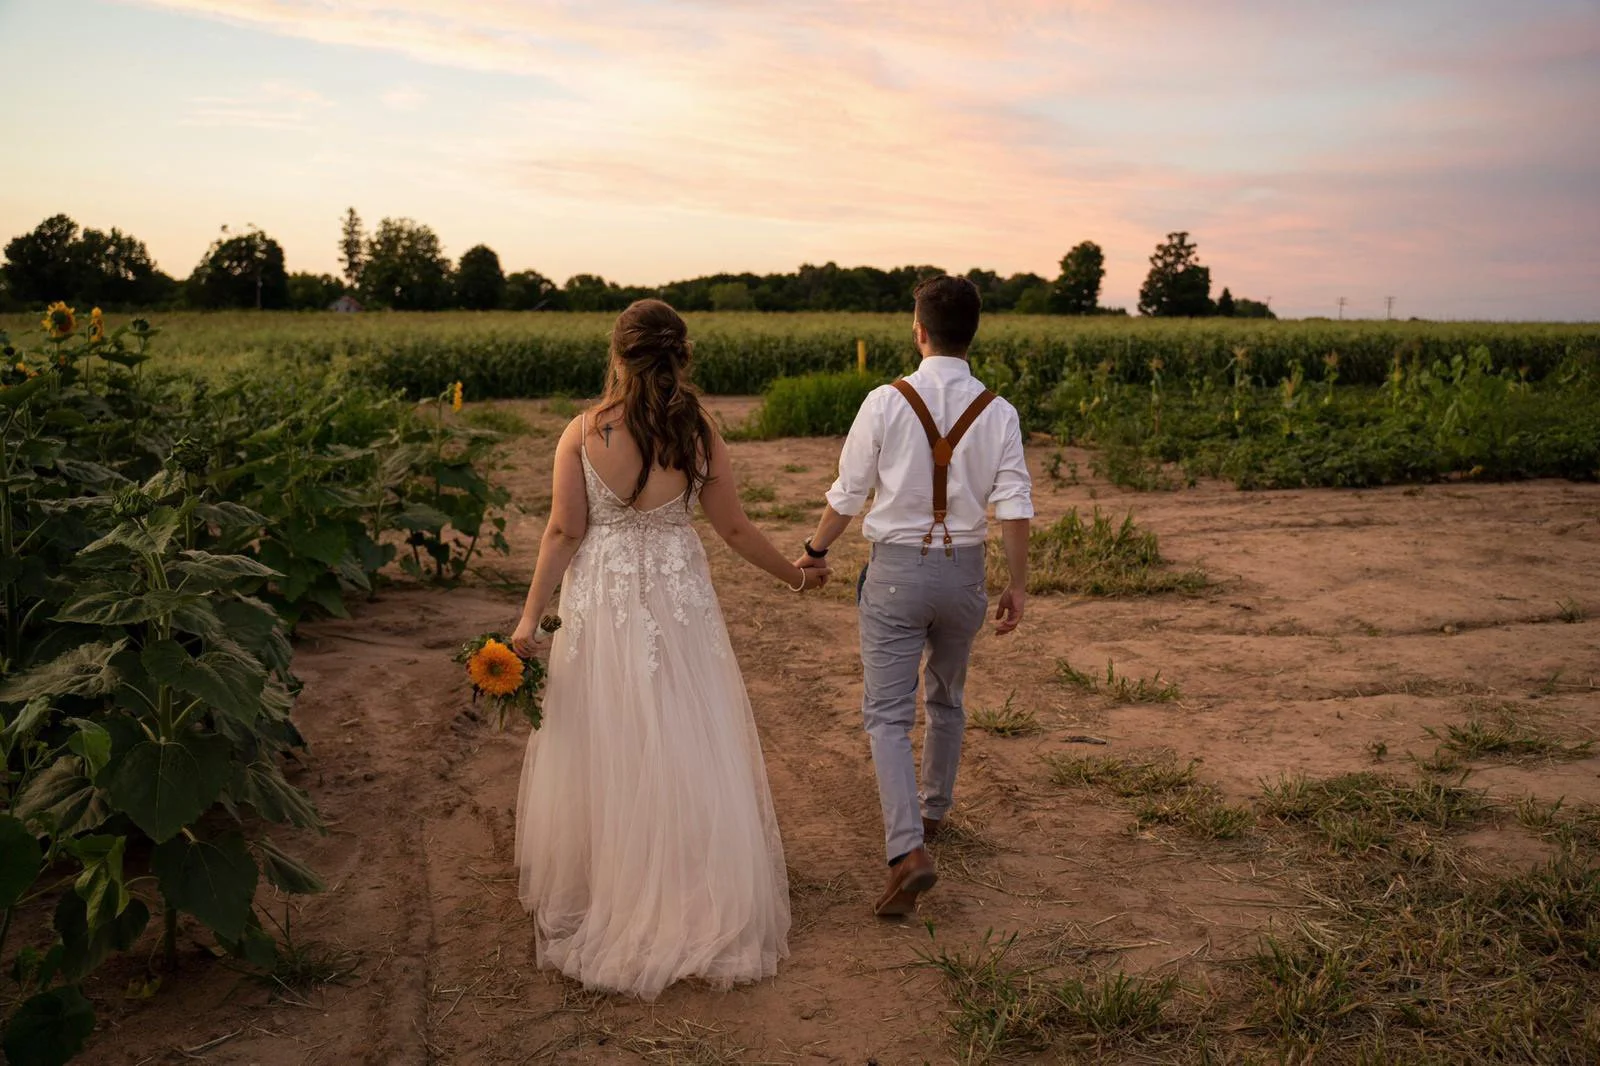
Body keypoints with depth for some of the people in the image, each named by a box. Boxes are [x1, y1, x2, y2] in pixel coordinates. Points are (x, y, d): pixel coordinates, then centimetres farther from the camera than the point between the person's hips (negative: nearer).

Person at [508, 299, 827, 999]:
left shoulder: (581, 432, -8)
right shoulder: (698, 434, -6)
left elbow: (564, 532, -8)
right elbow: (735, 529, 1)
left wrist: (531, 615, -1)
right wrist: (795, 576, 16)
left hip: (600, 603, 0)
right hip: (679, 602, 0)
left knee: (599, 752, 14)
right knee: (687, 751, 11)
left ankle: (595, 901, 30)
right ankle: (700, 908, 23)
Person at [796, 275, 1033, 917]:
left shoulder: (886, 403, -10)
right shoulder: (997, 412, -4)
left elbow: (848, 495, -4)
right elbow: (1014, 507, -7)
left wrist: (815, 551, 12)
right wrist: (1017, 585, 3)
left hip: (897, 569, -3)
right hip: (964, 569, 3)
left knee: (887, 714, -1)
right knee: (946, 701, 24)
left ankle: (909, 849, -15)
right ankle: (933, 810, 41)